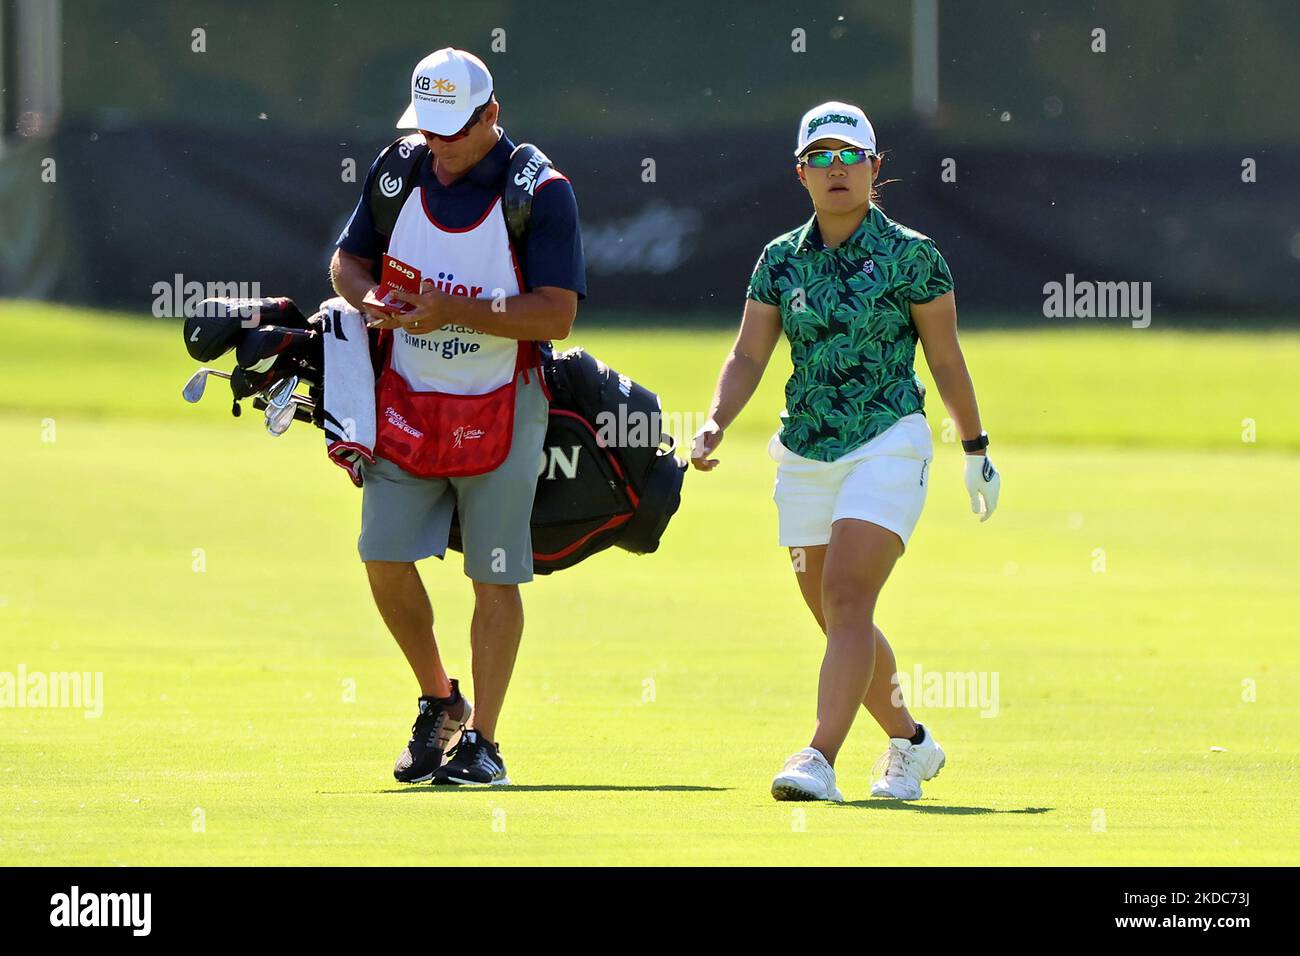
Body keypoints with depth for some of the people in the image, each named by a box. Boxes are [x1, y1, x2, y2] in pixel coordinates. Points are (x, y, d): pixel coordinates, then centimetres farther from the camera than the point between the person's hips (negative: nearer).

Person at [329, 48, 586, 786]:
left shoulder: (540, 192, -11)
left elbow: (557, 313, -17)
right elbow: (349, 259, 14)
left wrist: (455, 311, -26)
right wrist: (370, 298, -10)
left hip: (501, 410, -4)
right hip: (407, 404, 4)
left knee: (495, 578, -1)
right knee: (385, 558, -1)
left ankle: (482, 741, 6)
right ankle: (439, 701, 20)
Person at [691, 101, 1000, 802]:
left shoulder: (910, 256, -3)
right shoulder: (781, 260, 7)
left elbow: (946, 359, 3)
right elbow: (748, 356, 5)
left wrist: (975, 452, 9)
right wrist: (715, 423, -12)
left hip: (888, 444, -5)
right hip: (804, 453, 5)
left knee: (847, 598, -19)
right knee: (836, 619, 10)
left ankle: (819, 760, -27)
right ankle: (909, 742, 31)